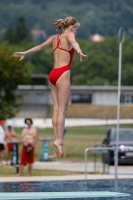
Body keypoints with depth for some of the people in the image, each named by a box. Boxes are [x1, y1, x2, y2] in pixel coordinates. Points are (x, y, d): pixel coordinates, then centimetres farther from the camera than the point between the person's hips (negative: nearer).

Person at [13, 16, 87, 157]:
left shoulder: (55, 37, 17)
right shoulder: (69, 35, -2)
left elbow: (40, 46, 29)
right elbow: (74, 43, -25)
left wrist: (25, 53, 43)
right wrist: (79, 52, -47)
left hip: (53, 74, 7)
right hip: (63, 73, -7)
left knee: (56, 109, 5)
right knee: (62, 109, -10)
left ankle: (57, 139, 1)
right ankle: (59, 140, -16)